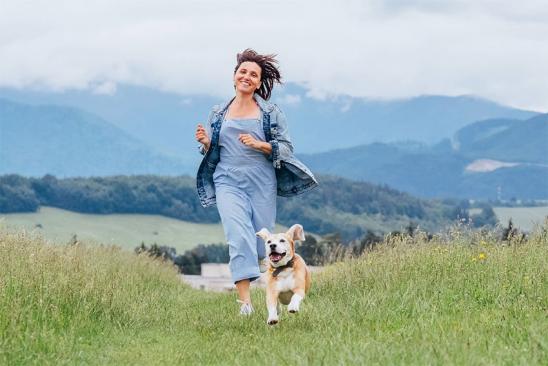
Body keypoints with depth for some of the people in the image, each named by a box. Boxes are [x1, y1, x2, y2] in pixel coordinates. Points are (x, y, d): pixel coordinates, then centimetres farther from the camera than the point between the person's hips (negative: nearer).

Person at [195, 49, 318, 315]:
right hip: (228, 183, 0)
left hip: (262, 183, 0)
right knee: (238, 236, -16)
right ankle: (245, 301, -18)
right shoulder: (218, 113, 9)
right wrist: (205, 143, -7)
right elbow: (210, 153, 16)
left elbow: (286, 147, -1)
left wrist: (258, 145, -16)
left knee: (262, 238, 6)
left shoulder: (271, 113, 2)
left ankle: (260, 257, 44)